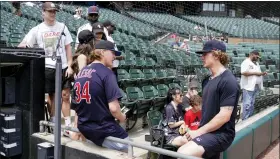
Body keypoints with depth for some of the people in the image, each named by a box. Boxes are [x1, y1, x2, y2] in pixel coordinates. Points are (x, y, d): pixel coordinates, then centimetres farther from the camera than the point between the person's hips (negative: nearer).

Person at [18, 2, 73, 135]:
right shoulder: (37, 30, 3)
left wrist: (70, 66, -1)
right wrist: (24, 45, -23)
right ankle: (53, 123, 21)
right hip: (48, 68, -1)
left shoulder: (62, 27, 6)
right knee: (52, 95, 7)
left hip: (63, 67, 1)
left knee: (65, 95, 0)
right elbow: (22, 45, 2)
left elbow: (68, 47, 6)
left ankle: (68, 125, 7)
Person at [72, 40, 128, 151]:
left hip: (84, 129, 8)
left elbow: (75, 105, 13)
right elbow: (113, 108, -22)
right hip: (104, 130, -8)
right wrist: (122, 118, -1)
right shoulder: (106, 73, -15)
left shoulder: (80, 73, 7)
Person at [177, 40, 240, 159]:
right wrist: (199, 131, 4)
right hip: (208, 131, 9)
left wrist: (199, 132, -18)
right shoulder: (207, 80, 11)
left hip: (221, 134, -9)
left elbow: (224, 116, -22)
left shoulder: (228, 81, -16)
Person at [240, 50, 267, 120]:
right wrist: (255, 73, -19)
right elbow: (243, 72, -23)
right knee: (247, 104, -9)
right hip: (248, 87, -9)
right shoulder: (246, 62, -10)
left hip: (256, 86, 9)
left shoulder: (256, 63, 20)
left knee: (252, 104, 12)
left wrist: (262, 73, 6)